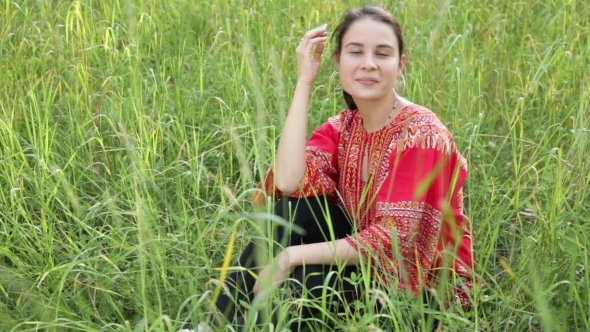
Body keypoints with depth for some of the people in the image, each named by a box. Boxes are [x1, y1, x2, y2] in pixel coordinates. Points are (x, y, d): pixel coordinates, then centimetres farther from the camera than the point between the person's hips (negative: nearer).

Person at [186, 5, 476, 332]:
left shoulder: (421, 134, -18)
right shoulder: (342, 127, -1)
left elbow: (393, 240, -25)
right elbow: (288, 183, -20)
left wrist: (291, 256, -28)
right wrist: (304, 82, -17)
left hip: (422, 285, -5)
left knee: (301, 284, -29)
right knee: (296, 206, -19)